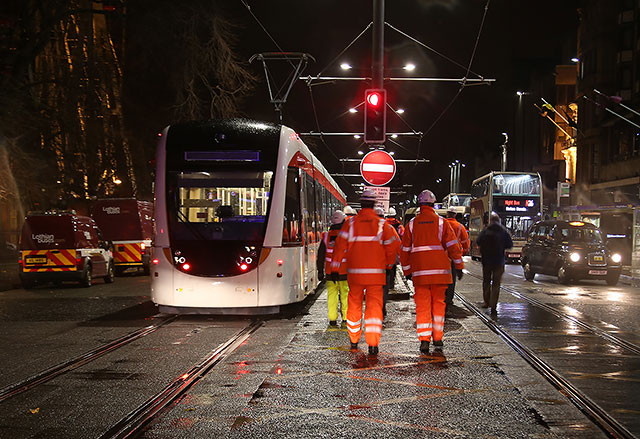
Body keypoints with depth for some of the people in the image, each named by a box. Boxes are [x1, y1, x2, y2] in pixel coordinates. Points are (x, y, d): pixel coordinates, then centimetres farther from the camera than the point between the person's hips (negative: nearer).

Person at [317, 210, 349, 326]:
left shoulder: (326, 236, 2)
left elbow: (321, 256, 5)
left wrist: (320, 270, 12)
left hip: (330, 271, 2)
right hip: (345, 271, -2)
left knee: (332, 294, 7)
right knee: (345, 294, 6)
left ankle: (332, 319, 7)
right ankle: (345, 318, 9)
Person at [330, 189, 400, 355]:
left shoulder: (350, 223, 1)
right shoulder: (381, 224, 1)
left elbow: (340, 245, -2)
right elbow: (393, 246, 5)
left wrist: (335, 268, 2)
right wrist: (389, 265, 21)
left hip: (355, 273, 1)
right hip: (376, 273, -1)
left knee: (354, 306, 14)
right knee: (374, 307, -1)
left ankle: (354, 341, 25)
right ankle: (373, 343, -11)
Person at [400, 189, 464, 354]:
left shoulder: (412, 223, 6)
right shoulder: (441, 222, 2)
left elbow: (405, 249, 9)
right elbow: (453, 246, -1)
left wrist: (407, 271, 18)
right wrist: (459, 266, 6)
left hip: (419, 272, 0)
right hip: (440, 271, 0)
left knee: (422, 305, 1)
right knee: (438, 303, 12)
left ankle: (424, 340, -9)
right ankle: (437, 338, 15)